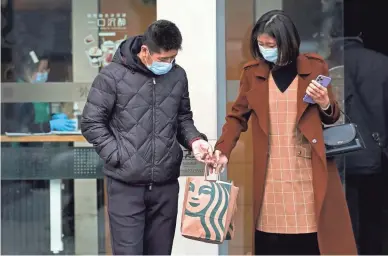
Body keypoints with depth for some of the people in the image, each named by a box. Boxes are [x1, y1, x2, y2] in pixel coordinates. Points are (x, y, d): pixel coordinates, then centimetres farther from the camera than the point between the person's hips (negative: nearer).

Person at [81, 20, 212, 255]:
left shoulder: (178, 76, 5)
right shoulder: (113, 75, -8)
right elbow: (92, 123, -4)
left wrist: (193, 140, -2)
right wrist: (118, 156, -10)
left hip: (166, 185, 4)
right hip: (126, 186, -4)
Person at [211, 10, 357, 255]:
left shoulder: (314, 67, 4)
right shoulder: (252, 72, 6)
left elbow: (333, 118, 13)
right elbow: (238, 116, 12)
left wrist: (325, 105, -10)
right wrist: (223, 150, -3)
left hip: (309, 172, -1)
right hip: (270, 175, 1)